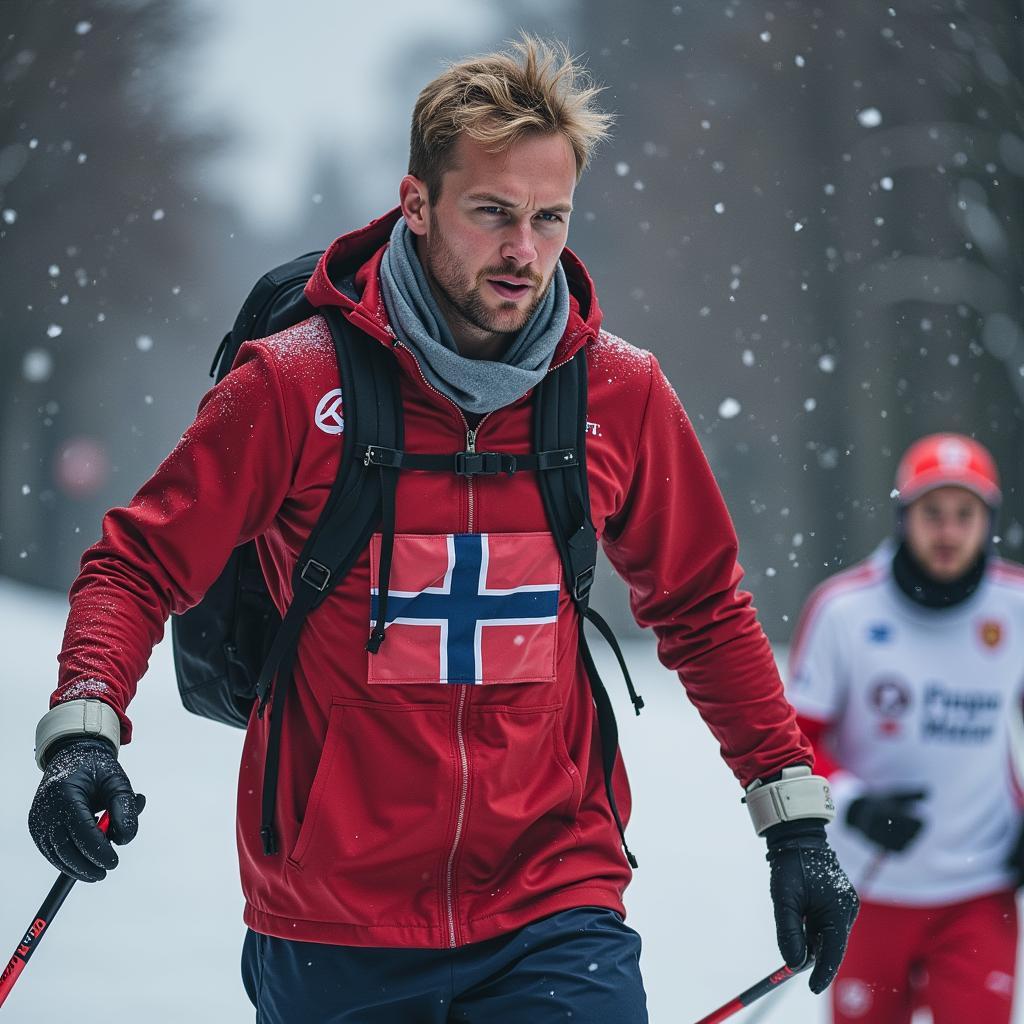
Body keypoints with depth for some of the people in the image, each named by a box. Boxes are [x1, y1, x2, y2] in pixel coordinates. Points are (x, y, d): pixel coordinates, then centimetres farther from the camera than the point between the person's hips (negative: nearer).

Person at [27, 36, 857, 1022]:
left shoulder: (621, 393, 1)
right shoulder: (294, 384, -6)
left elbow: (701, 610, 14)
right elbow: (140, 567, 0)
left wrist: (794, 819, 11)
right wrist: (82, 729, -18)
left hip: (554, 908, 1)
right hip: (333, 931, -1)